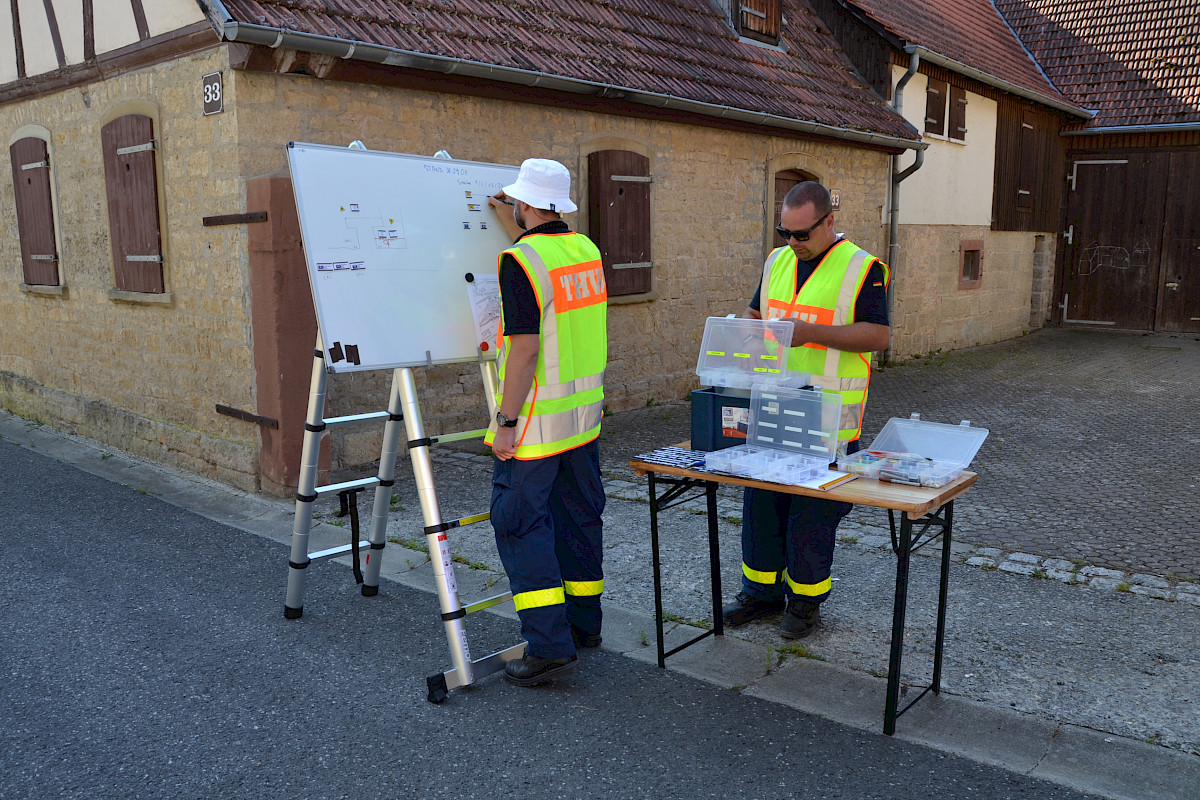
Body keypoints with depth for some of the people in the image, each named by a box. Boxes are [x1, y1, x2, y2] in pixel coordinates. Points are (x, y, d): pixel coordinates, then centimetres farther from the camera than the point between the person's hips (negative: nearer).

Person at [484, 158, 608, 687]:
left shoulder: (520, 261, -16)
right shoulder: (585, 250, 8)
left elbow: (525, 347, -22)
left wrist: (506, 420, -17)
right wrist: (511, 225, 34)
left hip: (538, 420, -8)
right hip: (585, 410, 8)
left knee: (519, 520, -1)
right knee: (578, 514, 16)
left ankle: (549, 646, -2)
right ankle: (584, 622, 29)